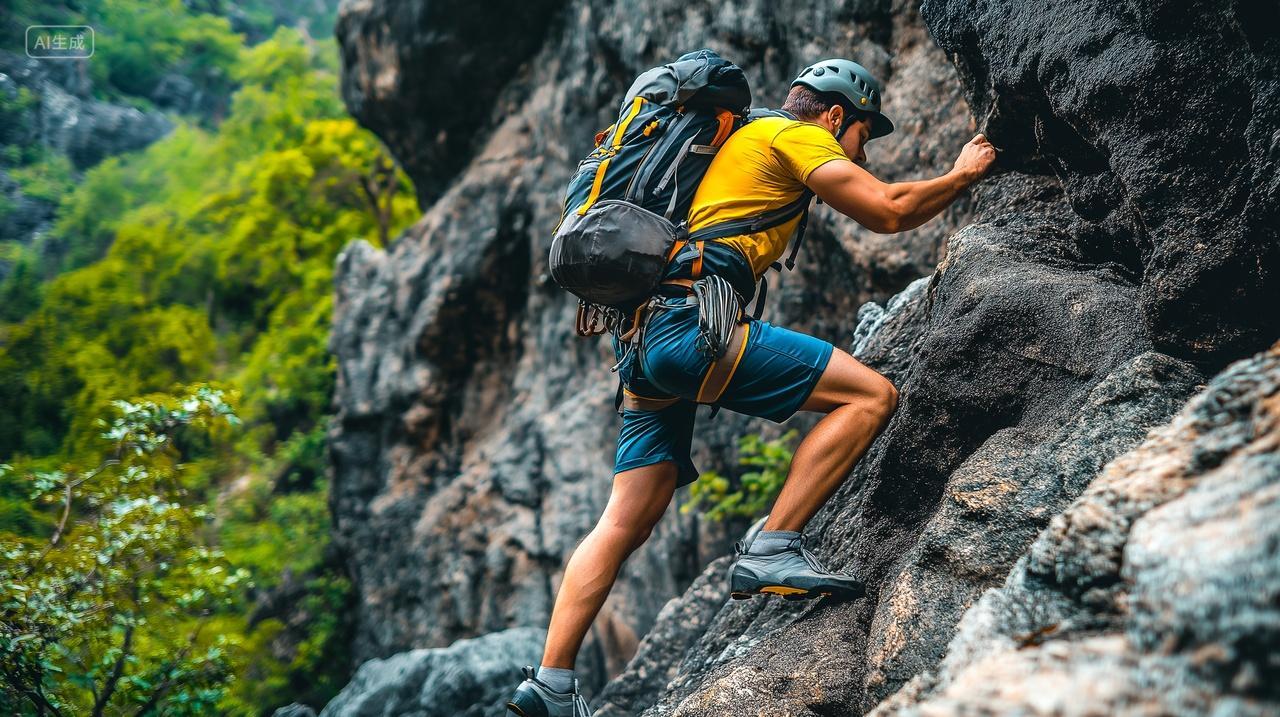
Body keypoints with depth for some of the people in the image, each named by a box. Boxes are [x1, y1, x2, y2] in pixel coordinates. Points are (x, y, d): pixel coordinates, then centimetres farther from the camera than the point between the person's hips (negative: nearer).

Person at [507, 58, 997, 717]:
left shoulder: (743, 141, 32)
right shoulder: (793, 134, 6)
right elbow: (888, 212, -2)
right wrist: (962, 173, 15)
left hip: (641, 340, 10)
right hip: (687, 322, -10)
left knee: (627, 522, 9)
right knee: (872, 395, -8)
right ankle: (769, 550, -12)